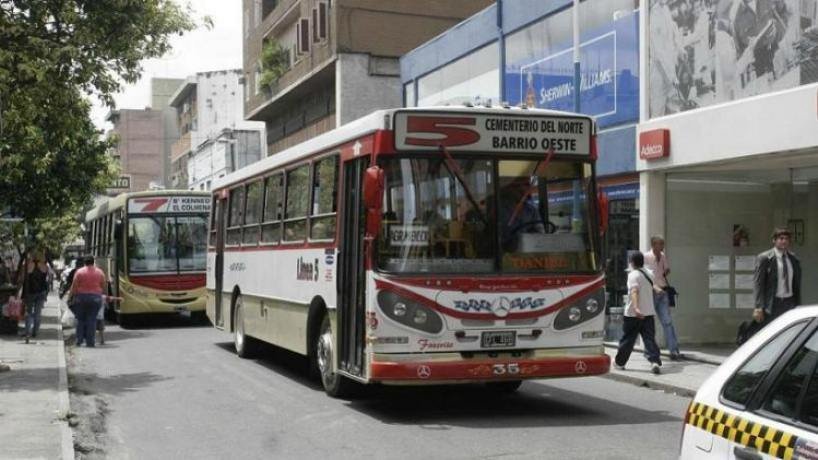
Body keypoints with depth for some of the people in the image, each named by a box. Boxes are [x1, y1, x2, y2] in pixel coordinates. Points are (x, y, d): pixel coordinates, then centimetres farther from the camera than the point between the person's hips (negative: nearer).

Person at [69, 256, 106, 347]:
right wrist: (100, 294, 21)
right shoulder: (100, 272, 4)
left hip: (81, 297, -1)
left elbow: (74, 286, -5)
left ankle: (79, 340, 7)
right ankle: (90, 342, -1)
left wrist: (71, 296, 3)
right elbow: (103, 287, 7)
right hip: (95, 298, 1)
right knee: (92, 320, 2)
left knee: (80, 319, 10)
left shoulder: (79, 272, -3)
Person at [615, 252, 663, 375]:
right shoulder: (650, 274, 12)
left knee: (627, 339, 8)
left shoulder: (633, 275, -10)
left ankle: (619, 362, 21)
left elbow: (634, 291, -25)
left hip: (633, 314, -5)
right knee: (649, 338, -2)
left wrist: (636, 307, -38)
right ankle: (655, 362, -20)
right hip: (649, 312, 5)